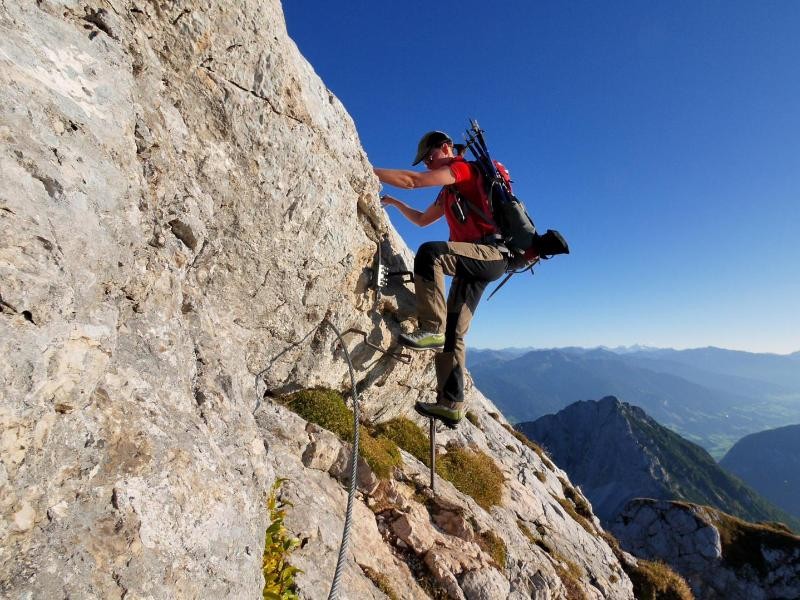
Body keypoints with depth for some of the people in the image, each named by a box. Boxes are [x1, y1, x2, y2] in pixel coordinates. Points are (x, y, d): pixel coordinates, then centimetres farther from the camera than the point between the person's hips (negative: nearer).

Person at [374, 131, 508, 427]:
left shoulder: (464, 168, 0)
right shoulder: (449, 191, 28)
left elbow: (411, 180, -10)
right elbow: (421, 219, 36)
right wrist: (394, 202, 27)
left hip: (493, 253, -9)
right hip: (475, 262, 9)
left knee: (429, 252, -33)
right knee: (453, 333, 2)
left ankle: (432, 328, -27)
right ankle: (451, 404, 5)